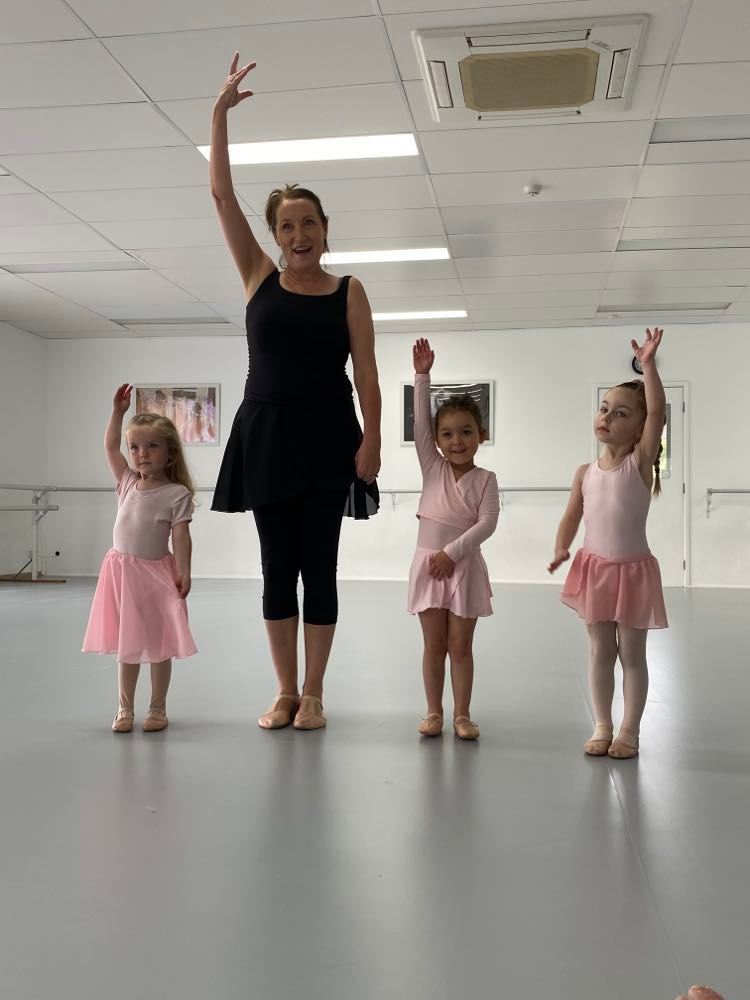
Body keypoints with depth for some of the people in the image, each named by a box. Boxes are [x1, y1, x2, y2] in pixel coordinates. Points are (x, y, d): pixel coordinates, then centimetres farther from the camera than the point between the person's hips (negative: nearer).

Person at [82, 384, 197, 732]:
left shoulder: (176, 494, -10)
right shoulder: (127, 482, 5)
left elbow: (181, 537, -11)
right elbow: (110, 446, 12)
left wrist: (184, 573, -16)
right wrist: (118, 412, 6)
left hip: (155, 574, -5)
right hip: (121, 571, 5)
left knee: (158, 645, 6)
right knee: (126, 645, 12)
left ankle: (157, 708, 18)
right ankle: (125, 709, 22)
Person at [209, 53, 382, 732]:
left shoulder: (348, 292, 3)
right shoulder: (259, 278, 7)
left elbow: (366, 373, -2)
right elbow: (221, 194, 4)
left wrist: (371, 440, -12)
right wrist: (221, 112, 1)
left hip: (327, 438, -2)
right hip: (265, 434, 2)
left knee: (320, 565, 2)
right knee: (277, 567, 6)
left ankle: (313, 693, 14)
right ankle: (284, 692, 17)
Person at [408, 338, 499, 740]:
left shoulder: (485, 479, -2)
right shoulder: (432, 467, 3)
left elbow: (487, 523, -11)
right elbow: (420, 422, -4)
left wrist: (452, 552, -17)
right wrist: (422, 377, -8)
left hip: (463, 565, -1)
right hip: (428, 563, 2)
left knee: (460, 646, 4)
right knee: (434, 645, 8)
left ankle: (463, 715, 13)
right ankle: (434, 712, 16)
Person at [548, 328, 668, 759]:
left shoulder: (641, 462, -9)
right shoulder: (586, 472, 3)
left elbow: (657, 411, -21)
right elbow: (572, 517, 8)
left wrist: (648, 364, -26)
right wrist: (561, 549, -10)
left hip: (632, 571, -3)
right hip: (595, 570, 3)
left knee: (632, 654, 7)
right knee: (601, 652, 11)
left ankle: (630, 732, 17)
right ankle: (602, 727, 22)